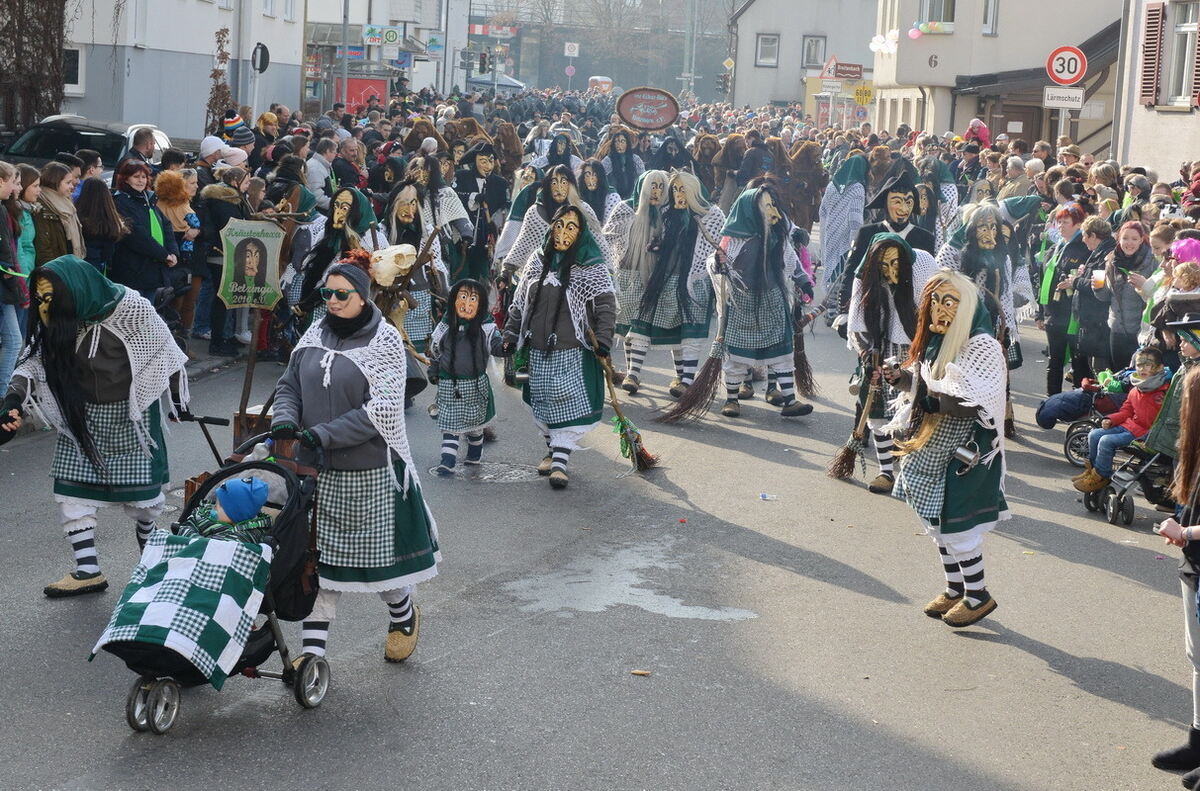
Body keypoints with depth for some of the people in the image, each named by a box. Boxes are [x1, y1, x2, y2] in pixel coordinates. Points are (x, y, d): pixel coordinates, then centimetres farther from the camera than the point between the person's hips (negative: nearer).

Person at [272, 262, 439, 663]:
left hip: (371, 471, -4)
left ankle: (404, 616, 37)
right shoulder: (316, 334, 6)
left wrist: (323, 434, -23)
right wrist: (285, 420, -9)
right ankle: (312, 652, 11)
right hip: (318, 471, 5)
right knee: (317, 559, 5)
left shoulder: (384, 341, -10)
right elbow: (289, 385, 13)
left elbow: (381, 411, -17)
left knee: (380, 554, 7)